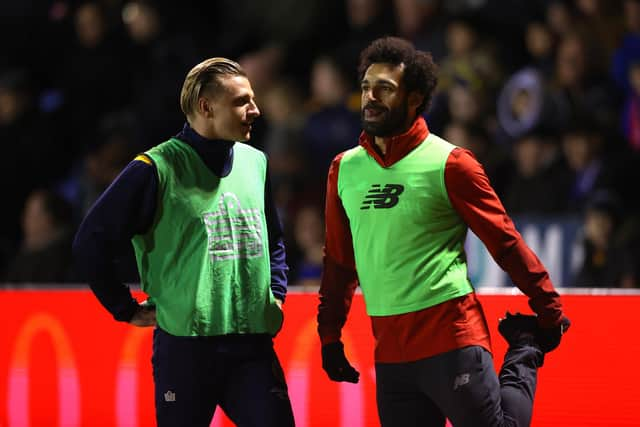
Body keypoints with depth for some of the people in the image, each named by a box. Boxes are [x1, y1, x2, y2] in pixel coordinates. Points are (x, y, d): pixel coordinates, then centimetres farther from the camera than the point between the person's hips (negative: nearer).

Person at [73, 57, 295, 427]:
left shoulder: (255, 163, 13)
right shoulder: (158, 168, -6)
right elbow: (91, 243, -4)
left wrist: (276, 295, 15)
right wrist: (127, 310, -2)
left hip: (254, 346, 4)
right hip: (185, 346, -4)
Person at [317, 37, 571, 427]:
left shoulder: (449, 164, -5)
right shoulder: (344, 169, 10)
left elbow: (506, 241, -2)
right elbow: (339, 259, 18)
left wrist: (549, 311, -2)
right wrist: (330, 336, 17)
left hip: (452, 339, -5)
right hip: (389, 352, 5)